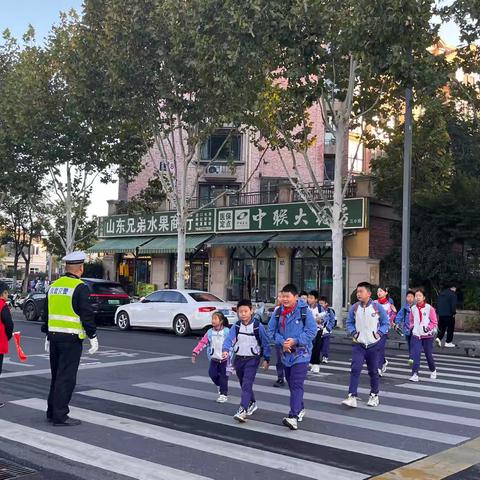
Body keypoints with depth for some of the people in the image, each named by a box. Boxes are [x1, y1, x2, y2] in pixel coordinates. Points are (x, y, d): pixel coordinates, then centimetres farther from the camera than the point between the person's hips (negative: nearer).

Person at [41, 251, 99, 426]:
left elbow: (46, 313, 16)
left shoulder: (54, 286, 11)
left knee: (56, 376, 17)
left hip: (54, 336, 8)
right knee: (66, 378, -3)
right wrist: (93, 337, -8)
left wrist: (48, 336, 23)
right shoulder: (80, 288, -12)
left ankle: (52, 412, 24)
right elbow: (87, 315, -15)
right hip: (71, 339, -8)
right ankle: (60, 417, 0)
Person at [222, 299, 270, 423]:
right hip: (239, 358, 5)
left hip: (252, 359, -5)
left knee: (247, 385, -15)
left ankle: (242, 410, -19)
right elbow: (229, 339, -12)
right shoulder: (236, 326, -2)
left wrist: (266, 359, 1)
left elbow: (265, 343, -3)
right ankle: (252, 403, 40)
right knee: (244, 385, 18)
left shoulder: (258, 326, -12)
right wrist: (226, 350, -31)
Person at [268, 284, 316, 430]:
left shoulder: (304, 311, -10)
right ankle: (300, 409, 37)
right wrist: (281, 342, -12)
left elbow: (311, 331, -13)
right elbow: (272, 330, 6)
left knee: (297, 384, -14)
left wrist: (295, 341, -21)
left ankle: (294, 417, -19)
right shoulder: (279, 312, 4)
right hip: (286, 354, 6)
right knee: (291, 384, 17)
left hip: (301, 354, -6)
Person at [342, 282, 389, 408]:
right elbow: (349, 323, 11)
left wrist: (379, 333, -11)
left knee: (373, 371, 11)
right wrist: (353, 332, -6)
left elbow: (386, 323, 3)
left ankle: (374, 395, 28)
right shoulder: (354, 308, -2)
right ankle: (352, 397, -13)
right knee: (355, 369, -11)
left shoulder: (377, 307, -7)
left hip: (373, 344, -1)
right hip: (358, 344, 1)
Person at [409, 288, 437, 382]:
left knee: (428, 354, 10)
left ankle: (433, 371, 36)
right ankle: (415, 375, -13)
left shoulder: (429, 308, -8)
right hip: (416, 335, 2)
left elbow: (434, 322, -4)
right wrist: (412, 326, 0)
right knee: (415, 355, -11)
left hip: (427, 335, -2)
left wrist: (428, 328, -20)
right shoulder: (413, 308, 3)